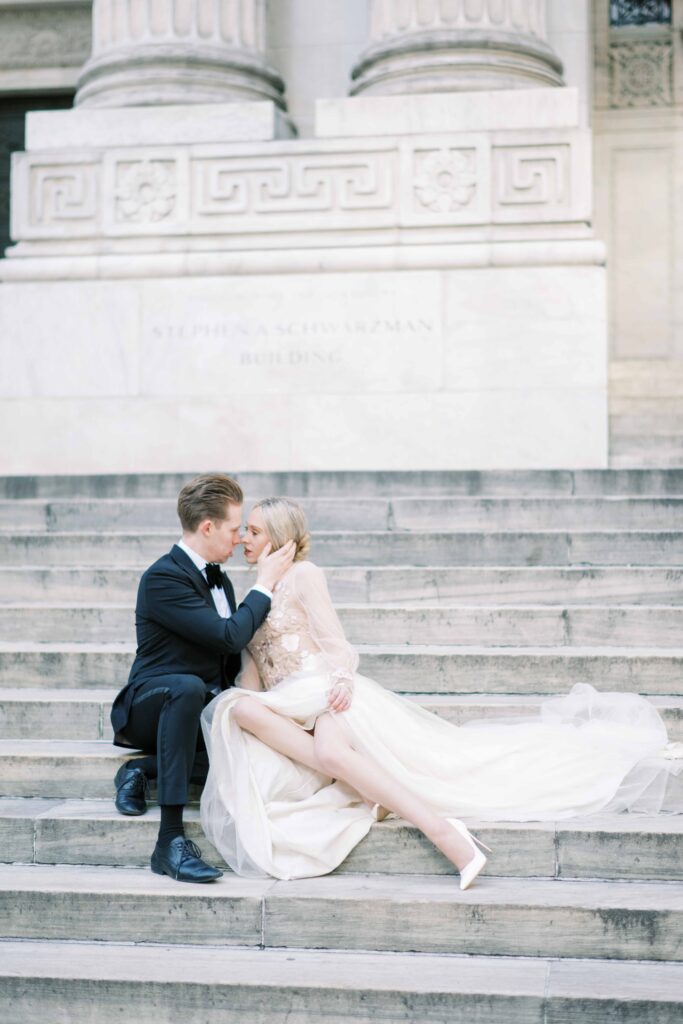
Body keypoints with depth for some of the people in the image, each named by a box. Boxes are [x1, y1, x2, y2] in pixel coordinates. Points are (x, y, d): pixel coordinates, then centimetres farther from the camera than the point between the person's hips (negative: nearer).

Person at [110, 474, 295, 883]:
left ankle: (143, 770, -6)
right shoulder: (162, 578, -15)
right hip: (151, 706, -7)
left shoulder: (219, 579, 13)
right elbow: (230, 636, -23)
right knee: (188, 687, -43)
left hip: (203, 711, 8)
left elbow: (232, 658, 21)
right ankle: (172, 838, -44)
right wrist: (265, 583, -12)